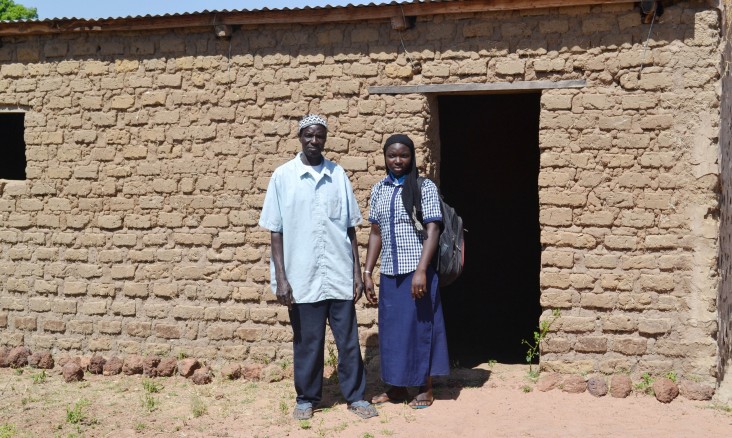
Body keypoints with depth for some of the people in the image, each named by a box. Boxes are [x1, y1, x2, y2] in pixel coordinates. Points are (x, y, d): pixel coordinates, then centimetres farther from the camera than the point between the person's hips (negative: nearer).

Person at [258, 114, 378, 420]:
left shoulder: (338, 174, 6)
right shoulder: (283, 176, 0)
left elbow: (350, 228, 7)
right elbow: (276, 231, -1)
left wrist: (357, 272, 3)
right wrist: (280, 277, -7)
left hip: (340, 275, 2)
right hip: (303, 277, -1)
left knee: (348, 339, 7)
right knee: (307, 341, 8)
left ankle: (355, 395, 20)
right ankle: (307, 398, 23)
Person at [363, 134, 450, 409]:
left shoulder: (424, 187, -4)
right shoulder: (378, 190, 10)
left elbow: (432, 231, -9)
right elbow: (376, 234, 13)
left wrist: (421, 270, -18)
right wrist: (367, 273, 7)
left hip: (416, 271, -4)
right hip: (389, 273, 5)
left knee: (420, 327, 2)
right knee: (391, 328, 9)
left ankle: (425, 389, 14)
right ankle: (397, 386, 23)